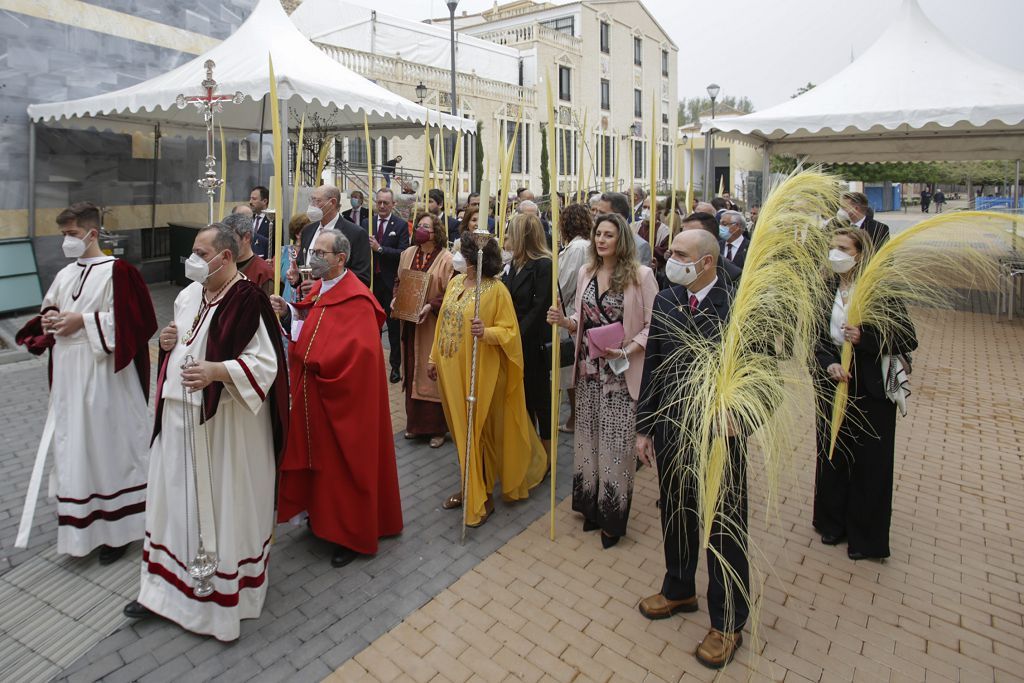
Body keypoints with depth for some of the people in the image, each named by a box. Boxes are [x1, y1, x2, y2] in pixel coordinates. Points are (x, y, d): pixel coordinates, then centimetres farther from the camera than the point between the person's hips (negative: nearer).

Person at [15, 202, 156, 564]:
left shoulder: (117, 271, -10)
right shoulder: (65, 274, 12)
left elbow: (132, 320, -15)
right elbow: (48, 312, 22)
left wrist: (84, 321, -16)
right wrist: (48, 320, 0)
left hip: (104, 377, -7)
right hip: (68, 377, 7)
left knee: (107, 448, 2)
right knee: (73, 451, 12)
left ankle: (115, 529, 17)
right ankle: (82, 525, 27)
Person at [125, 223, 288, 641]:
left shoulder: (247, 300, -16)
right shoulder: (190, 295, 9)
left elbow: (265, 363, -19)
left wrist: (215, 371, -30)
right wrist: (168, 342, 0)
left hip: (224, 423, -8)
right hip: (180, 416, 8)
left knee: (223, 504, 6)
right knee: (177, 498, 17)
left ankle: (227, 591, 26)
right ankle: (166, 586, 34)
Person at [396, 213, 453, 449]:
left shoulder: (446, 258, -9)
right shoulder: (408, 254, 9)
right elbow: (398, 281, 19)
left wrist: (431, 306, -22)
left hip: (433, 325, -5)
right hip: (410, 323, 5)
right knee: (412, 373, 11)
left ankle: (437, 428, 12)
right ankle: (415, 422, 24)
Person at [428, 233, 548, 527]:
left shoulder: (496, 290, -15)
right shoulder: (455, 283, 6)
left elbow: (510, 331, -14)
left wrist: (487, 332, -32)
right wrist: (434, 357, 15)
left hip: (480, 373, -7)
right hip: (452, 370, 7)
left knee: (479, 432, 3)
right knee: (461, 430, 16)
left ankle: (483, 497, 19)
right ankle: (469, 488, 31)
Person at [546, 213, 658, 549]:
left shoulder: (641, 275, -8)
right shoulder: (586, 272, 8)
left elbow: (653, 326, -8)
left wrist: (626, 351, -20)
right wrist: (564, 321, -6)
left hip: (621, 372, -5)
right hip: (589, 370, 5)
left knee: (616, 441, 2)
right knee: (588, 436, 11)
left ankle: (613, 515, 19)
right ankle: (591, 505, 28)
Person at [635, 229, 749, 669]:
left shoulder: (736, 306, -15)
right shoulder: (665, 302, 0)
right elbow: (652, 367, 4)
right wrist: (644, 428, 5)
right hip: (671, 429, 5)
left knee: (724, 528, 11)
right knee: (676, 514, 22)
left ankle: (727, 623, 32)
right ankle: (679, 590, 47)